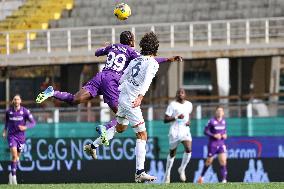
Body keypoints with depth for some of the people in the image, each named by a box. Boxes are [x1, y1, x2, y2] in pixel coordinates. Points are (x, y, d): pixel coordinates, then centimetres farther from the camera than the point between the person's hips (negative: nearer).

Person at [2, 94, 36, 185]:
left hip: (21, 136, 1)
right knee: (14, 155, -19)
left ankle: (12, 174, 33)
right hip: (11, 136, -1)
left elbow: (33, 122, -6)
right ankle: (13, 176, -16)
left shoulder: (25, 111, -6)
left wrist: (25, 127, -23)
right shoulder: (8, 111, -1)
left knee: (17, 157, 12)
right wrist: (5, 130, 12)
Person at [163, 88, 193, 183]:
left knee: (188, 149, -19)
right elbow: (165, 119, -8)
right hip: (175, 131, -3)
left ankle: (182, 169, 2)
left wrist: (188, 121, 8)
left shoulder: (189, 104, 8)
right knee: (172, 153, 8)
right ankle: (167, 173, 27)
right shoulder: (172, 105, -6)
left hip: (185, 131, 3)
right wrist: (176, 117, -21)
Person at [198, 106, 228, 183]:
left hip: (221, 144, 3)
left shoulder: (223, 121, 6)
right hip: (213, 144, -3)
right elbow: (206, 131, -7)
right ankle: (201, 176, 28)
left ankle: (224, 179, -14)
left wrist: (225, 135, -1)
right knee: (209, 162, 7)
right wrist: (214, 135, -20)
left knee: (223, 161, -12)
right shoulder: (212, 121, -9)